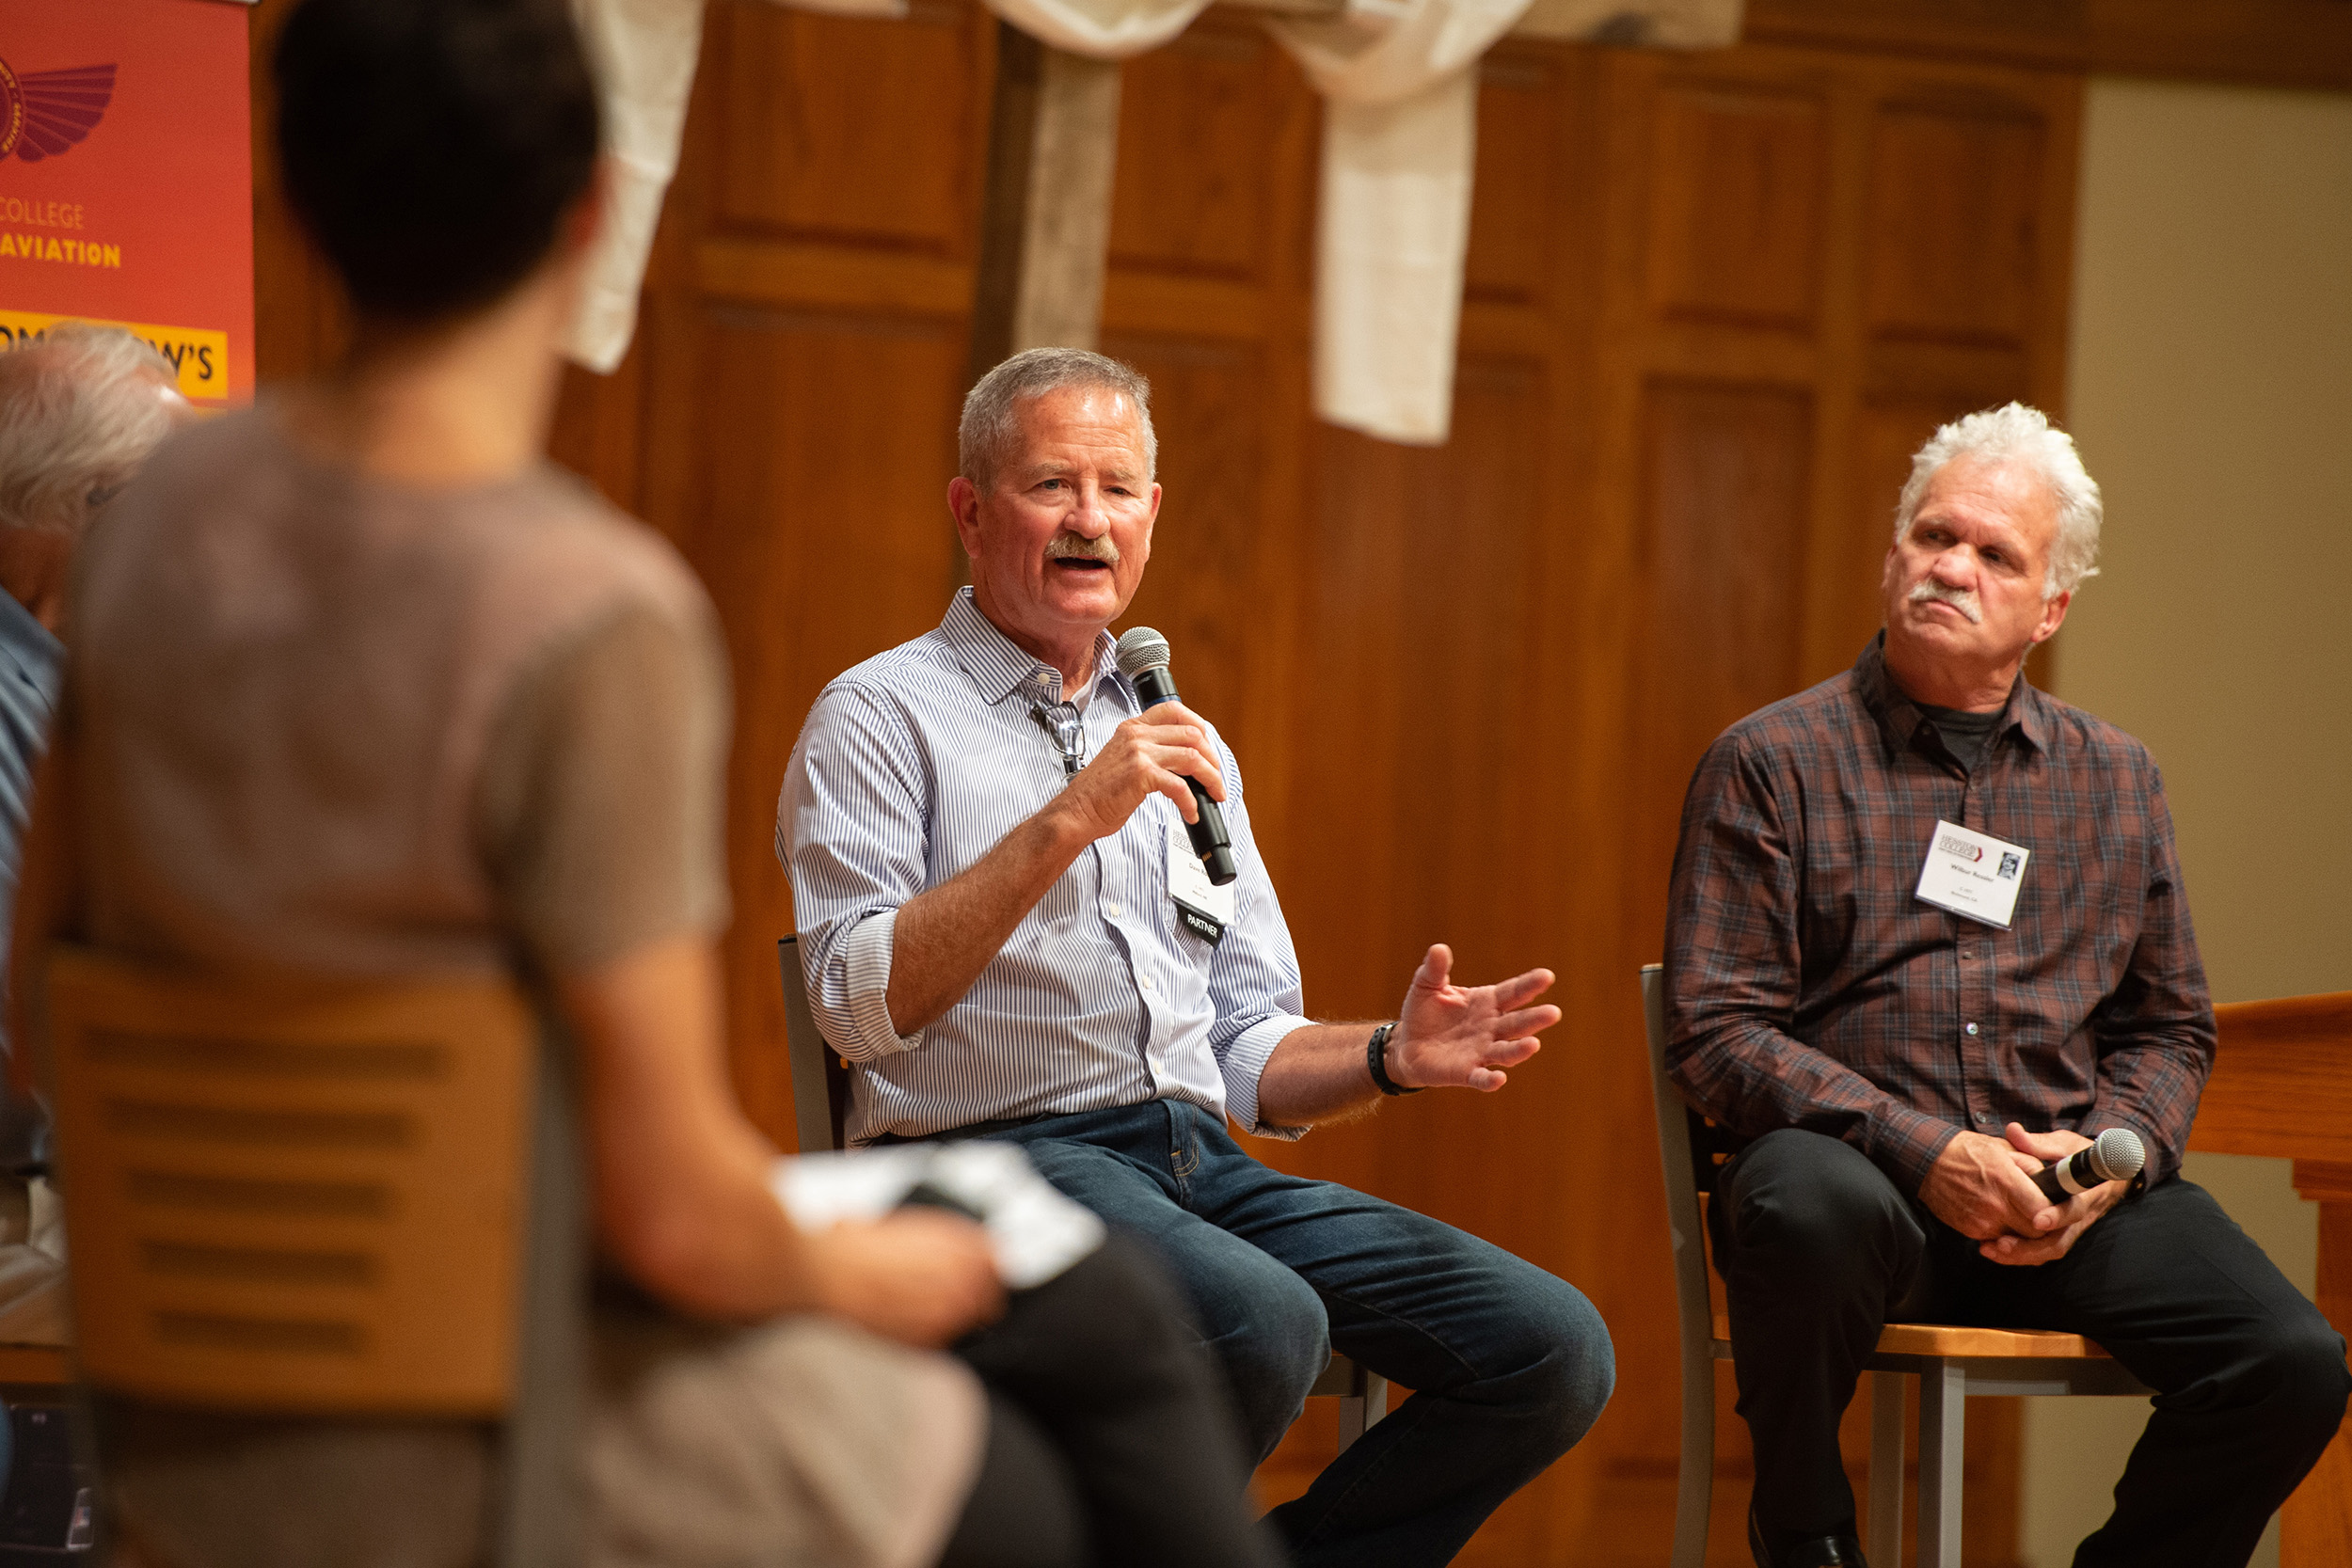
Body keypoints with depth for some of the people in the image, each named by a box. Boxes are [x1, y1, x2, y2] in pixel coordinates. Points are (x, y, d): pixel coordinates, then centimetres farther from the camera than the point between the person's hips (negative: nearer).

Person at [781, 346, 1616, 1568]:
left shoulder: (1184, 746, 24)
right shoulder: (881, 719, 3)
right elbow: (861, 1006, -12)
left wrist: (1390, 1059, 1)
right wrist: (1068, 822, -18)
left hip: (1202, 1166, 7)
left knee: (1554, 1350, -12)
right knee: (1264, 1326, -36)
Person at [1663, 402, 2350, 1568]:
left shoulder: (2112, 778, 17)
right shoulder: (1773, 762, 3)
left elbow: (2168, 1029, 20)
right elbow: (1716, 1030, -4)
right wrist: (1925, 1152, -16)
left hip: (2070, 1182, 3)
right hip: (1859, 1164, -3)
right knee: (1812, 1208, -40)